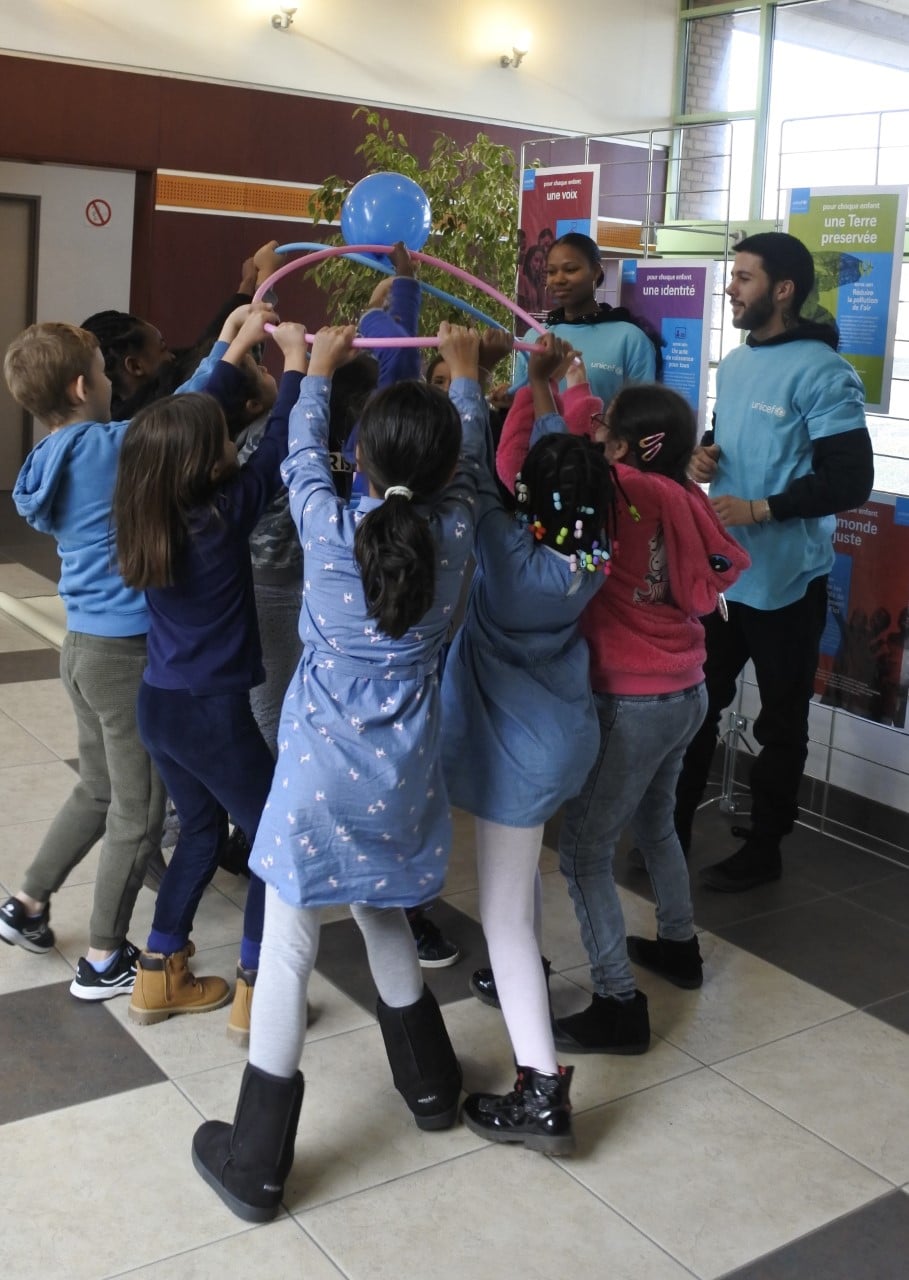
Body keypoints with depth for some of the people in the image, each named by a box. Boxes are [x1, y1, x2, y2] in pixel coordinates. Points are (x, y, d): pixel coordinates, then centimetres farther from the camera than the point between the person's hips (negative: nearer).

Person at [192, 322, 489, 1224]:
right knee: (381, 913, 27)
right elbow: (470, 461, 14)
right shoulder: (453, 534, -7)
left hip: (321, 768, -3)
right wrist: (463, 374, 30)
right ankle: (429, 1083, 43)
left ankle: (256, 1161, 15)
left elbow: (303, 454, 8)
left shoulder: (330, 528, -13)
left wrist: (317, 371, 25)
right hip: (404, 770, 4)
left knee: (289, 944, 5)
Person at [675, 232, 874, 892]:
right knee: (696, 704, 16)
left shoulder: (823, 373, -15)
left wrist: (761, 509, -24)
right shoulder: (735, 363, 11)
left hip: (784, 579, -8)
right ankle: (672, 830, 29)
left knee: (780, 721, 8)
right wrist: (707, 454, 1)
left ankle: (763, 849, 22)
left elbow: (851, 479, -19)